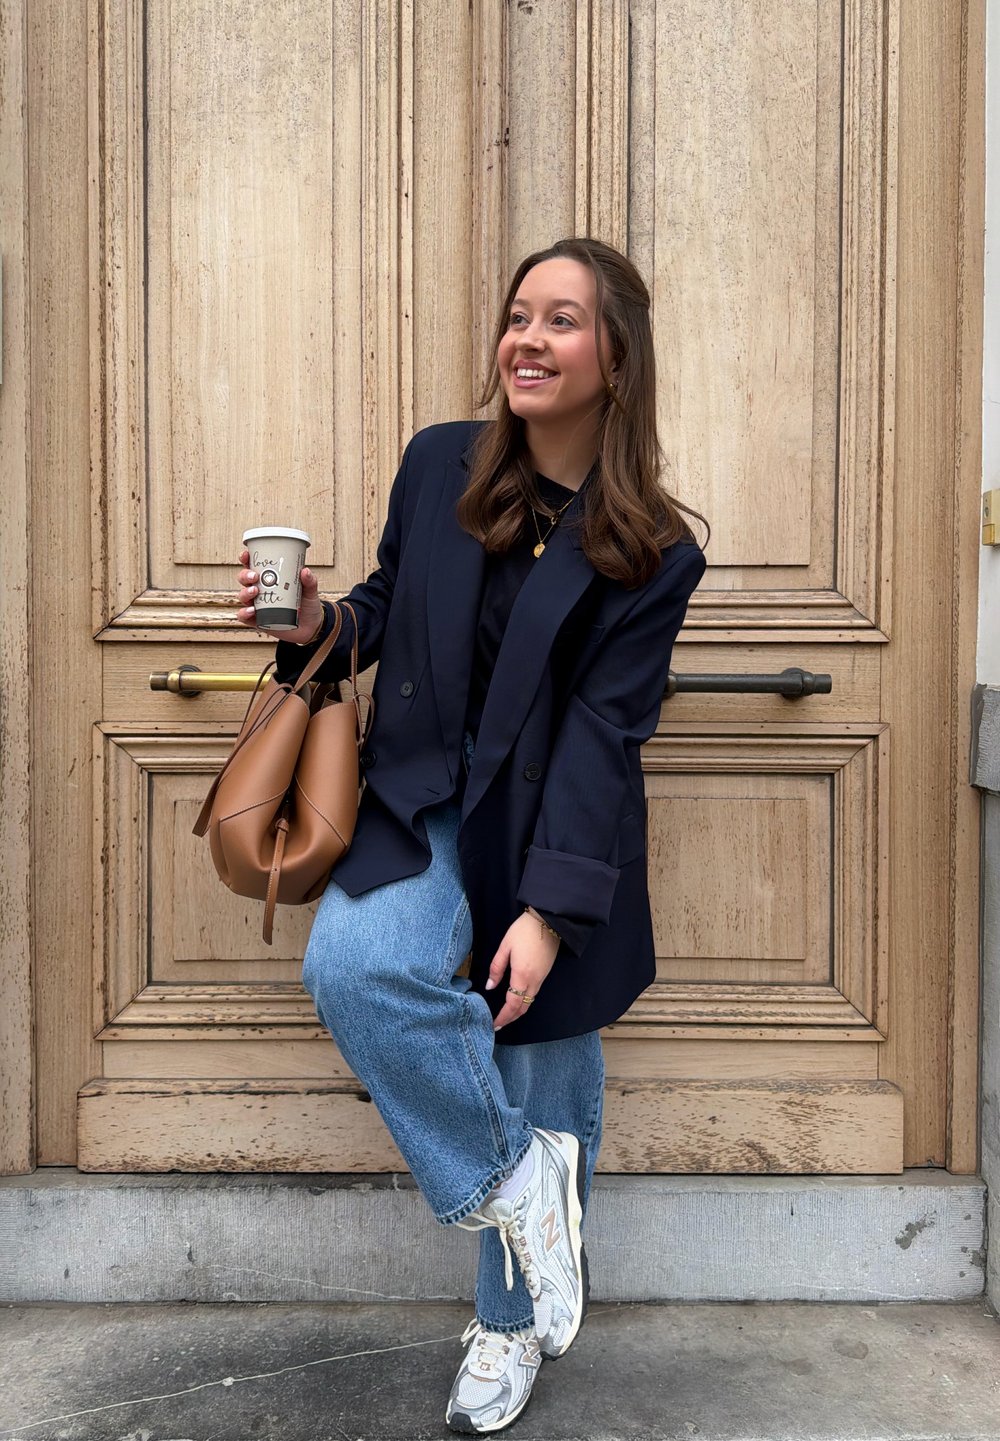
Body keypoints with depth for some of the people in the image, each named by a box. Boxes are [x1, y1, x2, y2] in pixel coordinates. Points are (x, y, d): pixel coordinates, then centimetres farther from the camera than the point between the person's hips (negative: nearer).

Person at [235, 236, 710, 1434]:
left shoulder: (652, 553, -8)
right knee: (350, 964, -28)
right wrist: (318, 626, -9)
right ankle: (517, 1176, -2)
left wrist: (549, 908, -18)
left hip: (557, 830, -2)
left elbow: (601, 729, -12)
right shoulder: (437, 463, 1)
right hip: (425, 805, 2)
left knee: (544, 1075, 8)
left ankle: (511, 1322, 36)